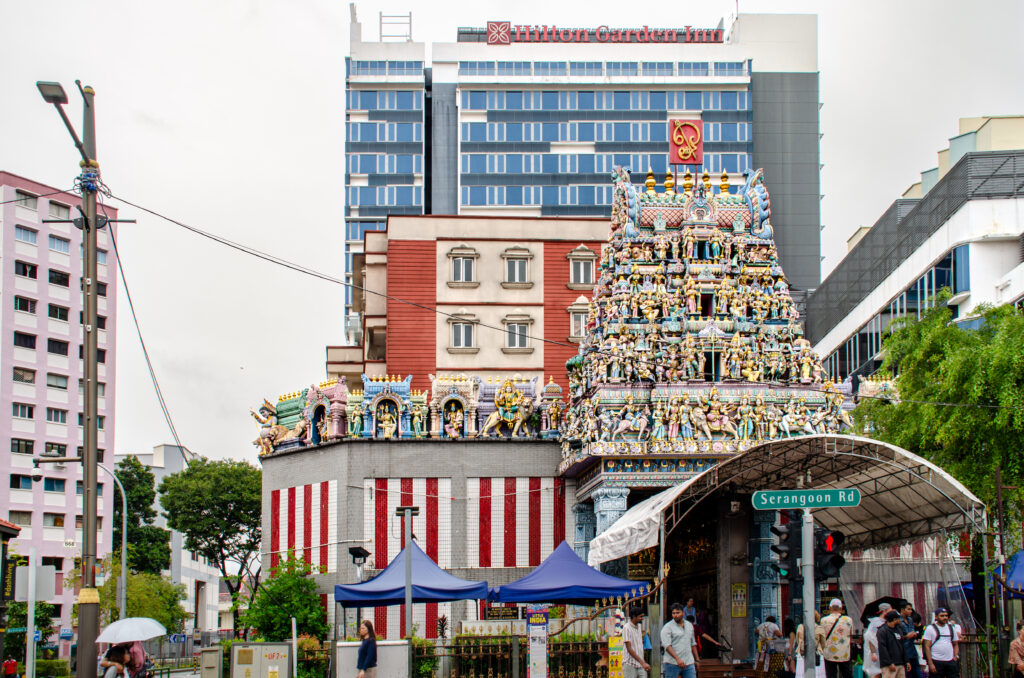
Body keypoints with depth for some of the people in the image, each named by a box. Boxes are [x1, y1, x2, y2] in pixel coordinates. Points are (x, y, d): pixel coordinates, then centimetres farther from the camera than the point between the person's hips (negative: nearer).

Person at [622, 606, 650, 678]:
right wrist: (642, 663, -20)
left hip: (640, 664, 7)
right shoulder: (627, 628, -11)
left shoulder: (639, 627, 13)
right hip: (630, 664, -7)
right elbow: (629, 649, -16)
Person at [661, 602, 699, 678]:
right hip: (672, 663, -5)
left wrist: (696, 660, 20)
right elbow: (667, 645, -16)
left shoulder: (689, 625, 15)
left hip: (689, 663, 5)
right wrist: (677, 659, -27)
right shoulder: (667, 627, -5)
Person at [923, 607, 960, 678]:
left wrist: (956, 656, 2)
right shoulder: (930, 628, -1)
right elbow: (927, 647, -5)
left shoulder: (951, 628, 14)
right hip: (936, 661, -4)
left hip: (951, 661, 4)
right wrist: (930, 663, -13)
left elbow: (955, 644, 22)